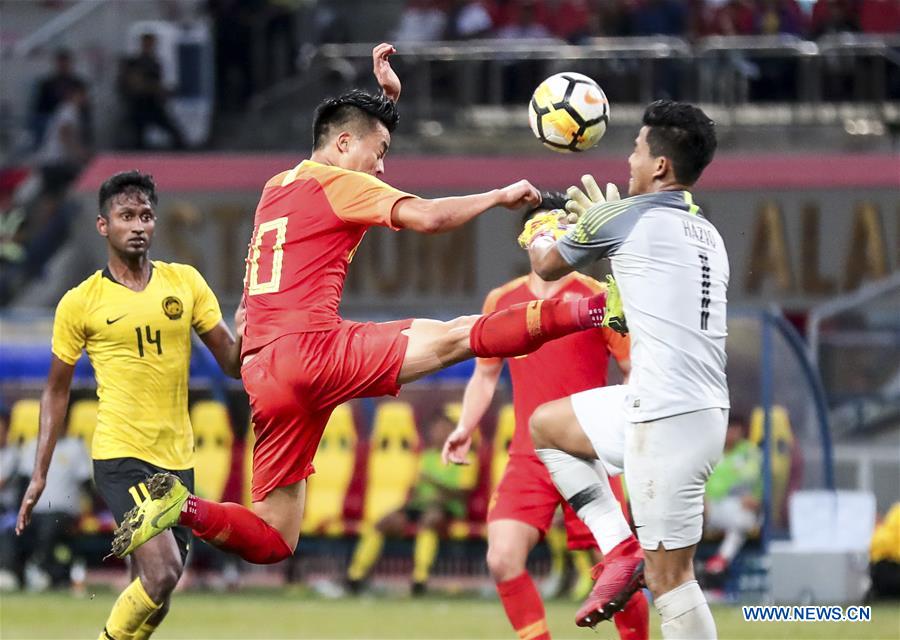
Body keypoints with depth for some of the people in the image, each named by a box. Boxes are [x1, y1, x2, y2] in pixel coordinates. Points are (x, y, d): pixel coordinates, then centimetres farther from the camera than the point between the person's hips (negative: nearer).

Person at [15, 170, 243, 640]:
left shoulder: (185, 282, 7)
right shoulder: (79, 303, -1)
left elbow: (232, 363, 7)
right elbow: (56, 391, 8)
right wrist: (39, 474, 5)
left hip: (178, 459, 4)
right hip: (120, 456, -4)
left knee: (152, 600, 7)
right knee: (162, 571, -23)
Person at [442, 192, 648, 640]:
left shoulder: (598, 298, -1)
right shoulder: (501, 301, 9)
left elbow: (637, 372, 1)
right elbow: (485, 375, 21)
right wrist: (465, 428, 8)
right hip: (527, 459, 3)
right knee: (502, 558, -15)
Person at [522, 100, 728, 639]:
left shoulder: (618, 218, -5)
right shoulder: (707, 235, 15)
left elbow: (548, 266, 14)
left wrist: (541, 237, 37)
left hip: (667, 421, -9)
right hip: (705, 408, 9)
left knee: (670, 577, -6)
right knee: (546, 424, 24)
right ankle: (621, 548, 14)